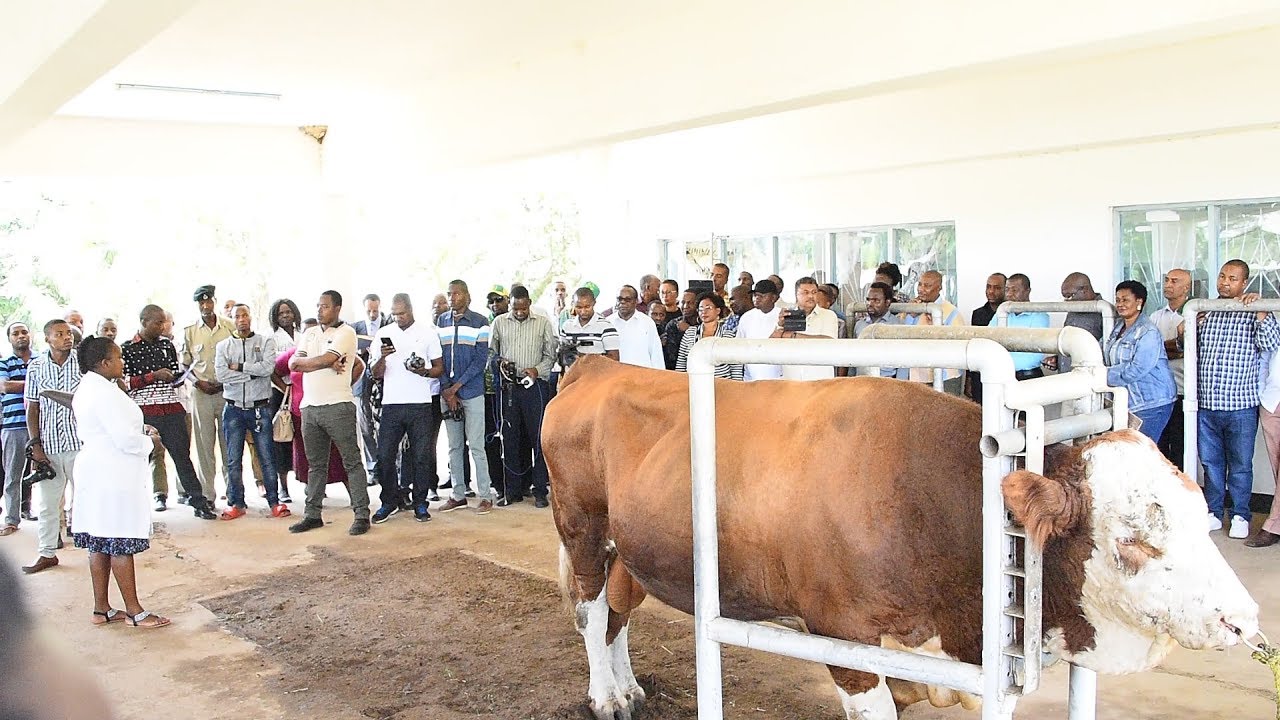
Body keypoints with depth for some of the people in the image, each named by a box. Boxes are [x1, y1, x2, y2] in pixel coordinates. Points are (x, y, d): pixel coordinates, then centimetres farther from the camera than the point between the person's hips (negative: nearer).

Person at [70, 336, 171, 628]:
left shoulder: (86, 389, 13)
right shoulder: (106, 393, -19)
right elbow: (126, 440, -22)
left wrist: (141, 430, 9)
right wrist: (151, 442, -3)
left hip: (94, 475, 10)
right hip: (114, 478, -10)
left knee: (100, 544, 13)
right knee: (121, 544, -3)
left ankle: (101, 609, 21)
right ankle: (134, 611, 4)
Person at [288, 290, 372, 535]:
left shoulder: (346, 332, -4)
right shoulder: (310, 334, 16)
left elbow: (325, 359, -17)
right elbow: (293, 364, 3)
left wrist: (302, 361, 1)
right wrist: (328, 364, -9)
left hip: (338, 406, -6)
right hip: (310, 407, 7)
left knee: (352, 461, -2)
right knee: (315, 464, 13)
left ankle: (361, 515, 0)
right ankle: (312, 514, 20)